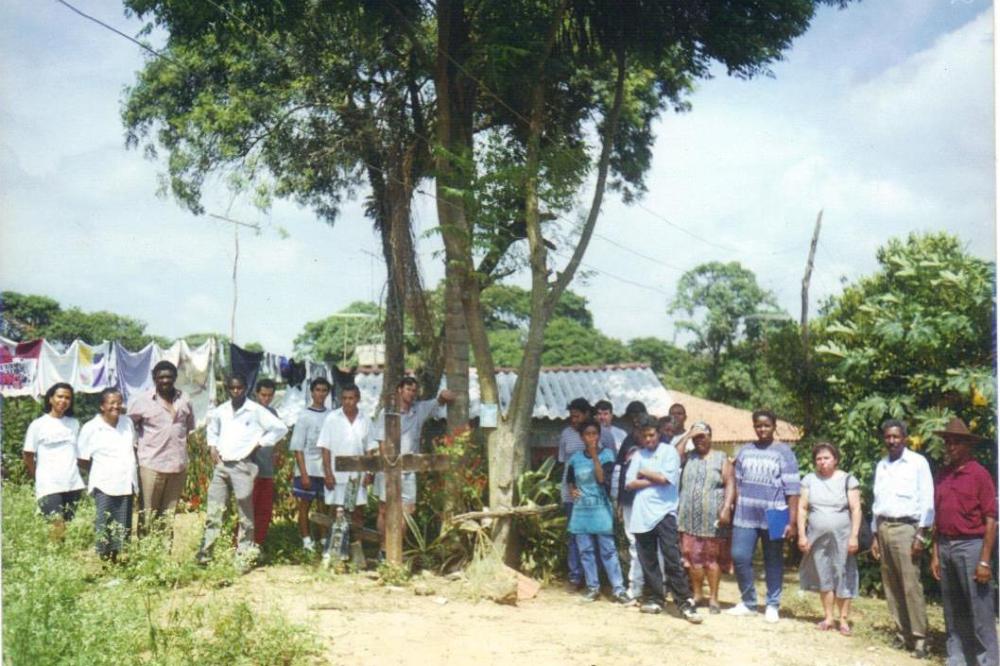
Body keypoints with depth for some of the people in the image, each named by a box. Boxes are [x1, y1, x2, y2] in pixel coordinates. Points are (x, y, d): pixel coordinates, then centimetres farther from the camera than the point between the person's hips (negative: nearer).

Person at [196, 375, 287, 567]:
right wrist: (212, 447, 13)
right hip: (221, 465, 4)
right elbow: (212, 428, 29)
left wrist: (259, 444, -6)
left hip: (242, 466, -4)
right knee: (213, 511, 3)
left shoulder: (256, 411, -5)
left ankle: (244, 556, 9)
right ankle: (205, 553, 8)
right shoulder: (220, 410, 10)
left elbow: (280, 428, -6)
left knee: (245, 513, 2)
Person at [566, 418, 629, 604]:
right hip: (581, 510, 4)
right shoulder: (575, 458, 6)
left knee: (608, 550, -5)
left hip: (601, 509, -4)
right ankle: (593, 587, 16)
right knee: (585, 550, 6)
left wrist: (595, 456, -17)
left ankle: (618, 589, -2)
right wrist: (571, 490, 2)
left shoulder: (606, 454, -4)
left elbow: (602, 478, -17)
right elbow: (569, 479, 22)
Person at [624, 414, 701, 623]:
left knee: (672, 560, -8)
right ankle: (654, 599, 20)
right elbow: (629, 483, 2)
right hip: (642, 514, 5)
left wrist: (643, 473, 0)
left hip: (664, 511, -4)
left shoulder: (669, 451, 2)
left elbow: (666, 477, -12)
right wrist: (655, 480, -7)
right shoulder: (638, 455, 13)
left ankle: (685, 603, -6)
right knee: (648, 561, 10)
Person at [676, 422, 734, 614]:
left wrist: (726, 508, -13)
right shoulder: (688, 457, 14)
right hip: (690, 517, 3)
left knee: (712, 558, 2)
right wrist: (685, 438, -4)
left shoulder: (721, 458, 5)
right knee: (692, 557, 4)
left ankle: (713, 598, 9)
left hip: (712, 518, -3)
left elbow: (730, 484, -2)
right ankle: (696, 595, 17)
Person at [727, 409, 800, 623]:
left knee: (773, 562, 6)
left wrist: (791, 521, -10)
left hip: (773, 517, -3)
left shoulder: (783, 452, -1)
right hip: (745, 516, 3)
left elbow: (792, 489, -5)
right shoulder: (745, 450, 10)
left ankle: (772, 605, 18)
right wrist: (737, 510, 8)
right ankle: (748, 602, 13)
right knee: (740, 557, -3)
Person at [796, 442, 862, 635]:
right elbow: (802, 508, 5)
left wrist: (854, 536, -11)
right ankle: (828, 617, 16)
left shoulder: (847, 479, -2)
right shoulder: (810, 479, 5)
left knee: (843, 578, -1)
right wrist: (802, 535, -1)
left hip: (841, 538, -2)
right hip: (817, 538, 3)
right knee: (823, 578, 7)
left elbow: (856, 509, -4)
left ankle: (843, 619, 7)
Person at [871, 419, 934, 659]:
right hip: (883, 528, 6)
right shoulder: (881, 466, 14)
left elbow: (927, 500, -6)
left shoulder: (917, 462, -3)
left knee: (911, 585, -9)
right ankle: (902, 633, 13)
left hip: (905, 527, -6)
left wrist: (920, 535, -12)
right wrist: (875, 536, 14)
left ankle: (919, 637, -5)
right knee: (891, 586, 7)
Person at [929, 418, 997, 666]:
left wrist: (985, 561, -14)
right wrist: (935, 554, 11)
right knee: (952, 611, 13)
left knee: (979, 612, -2)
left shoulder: (979, 474, -8)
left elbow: (991, 520, -10)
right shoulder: (942, 476, 10)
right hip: (945, 547, 6)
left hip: (970, 546, -6)